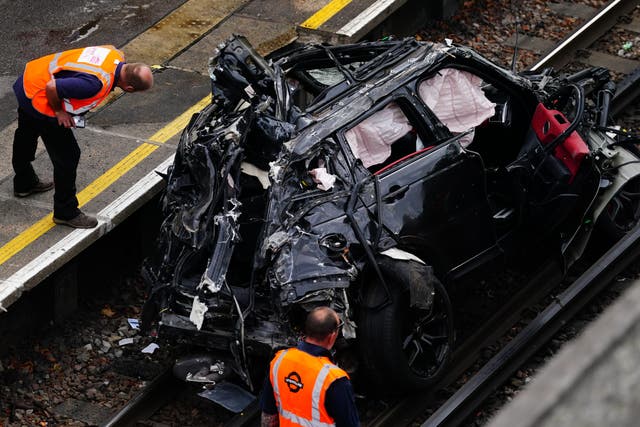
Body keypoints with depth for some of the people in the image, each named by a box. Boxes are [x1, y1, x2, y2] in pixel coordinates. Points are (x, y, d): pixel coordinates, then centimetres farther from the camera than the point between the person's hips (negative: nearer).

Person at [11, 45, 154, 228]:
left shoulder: (116, 55, -10)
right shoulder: (97, 83, -37)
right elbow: (52, 88, -34)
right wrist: (59, 112, -15)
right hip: (39, 101, -10)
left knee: (26, 137, 32)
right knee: (67, 155, 1)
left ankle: (24, 183, 56)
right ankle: (66, 212, 16)